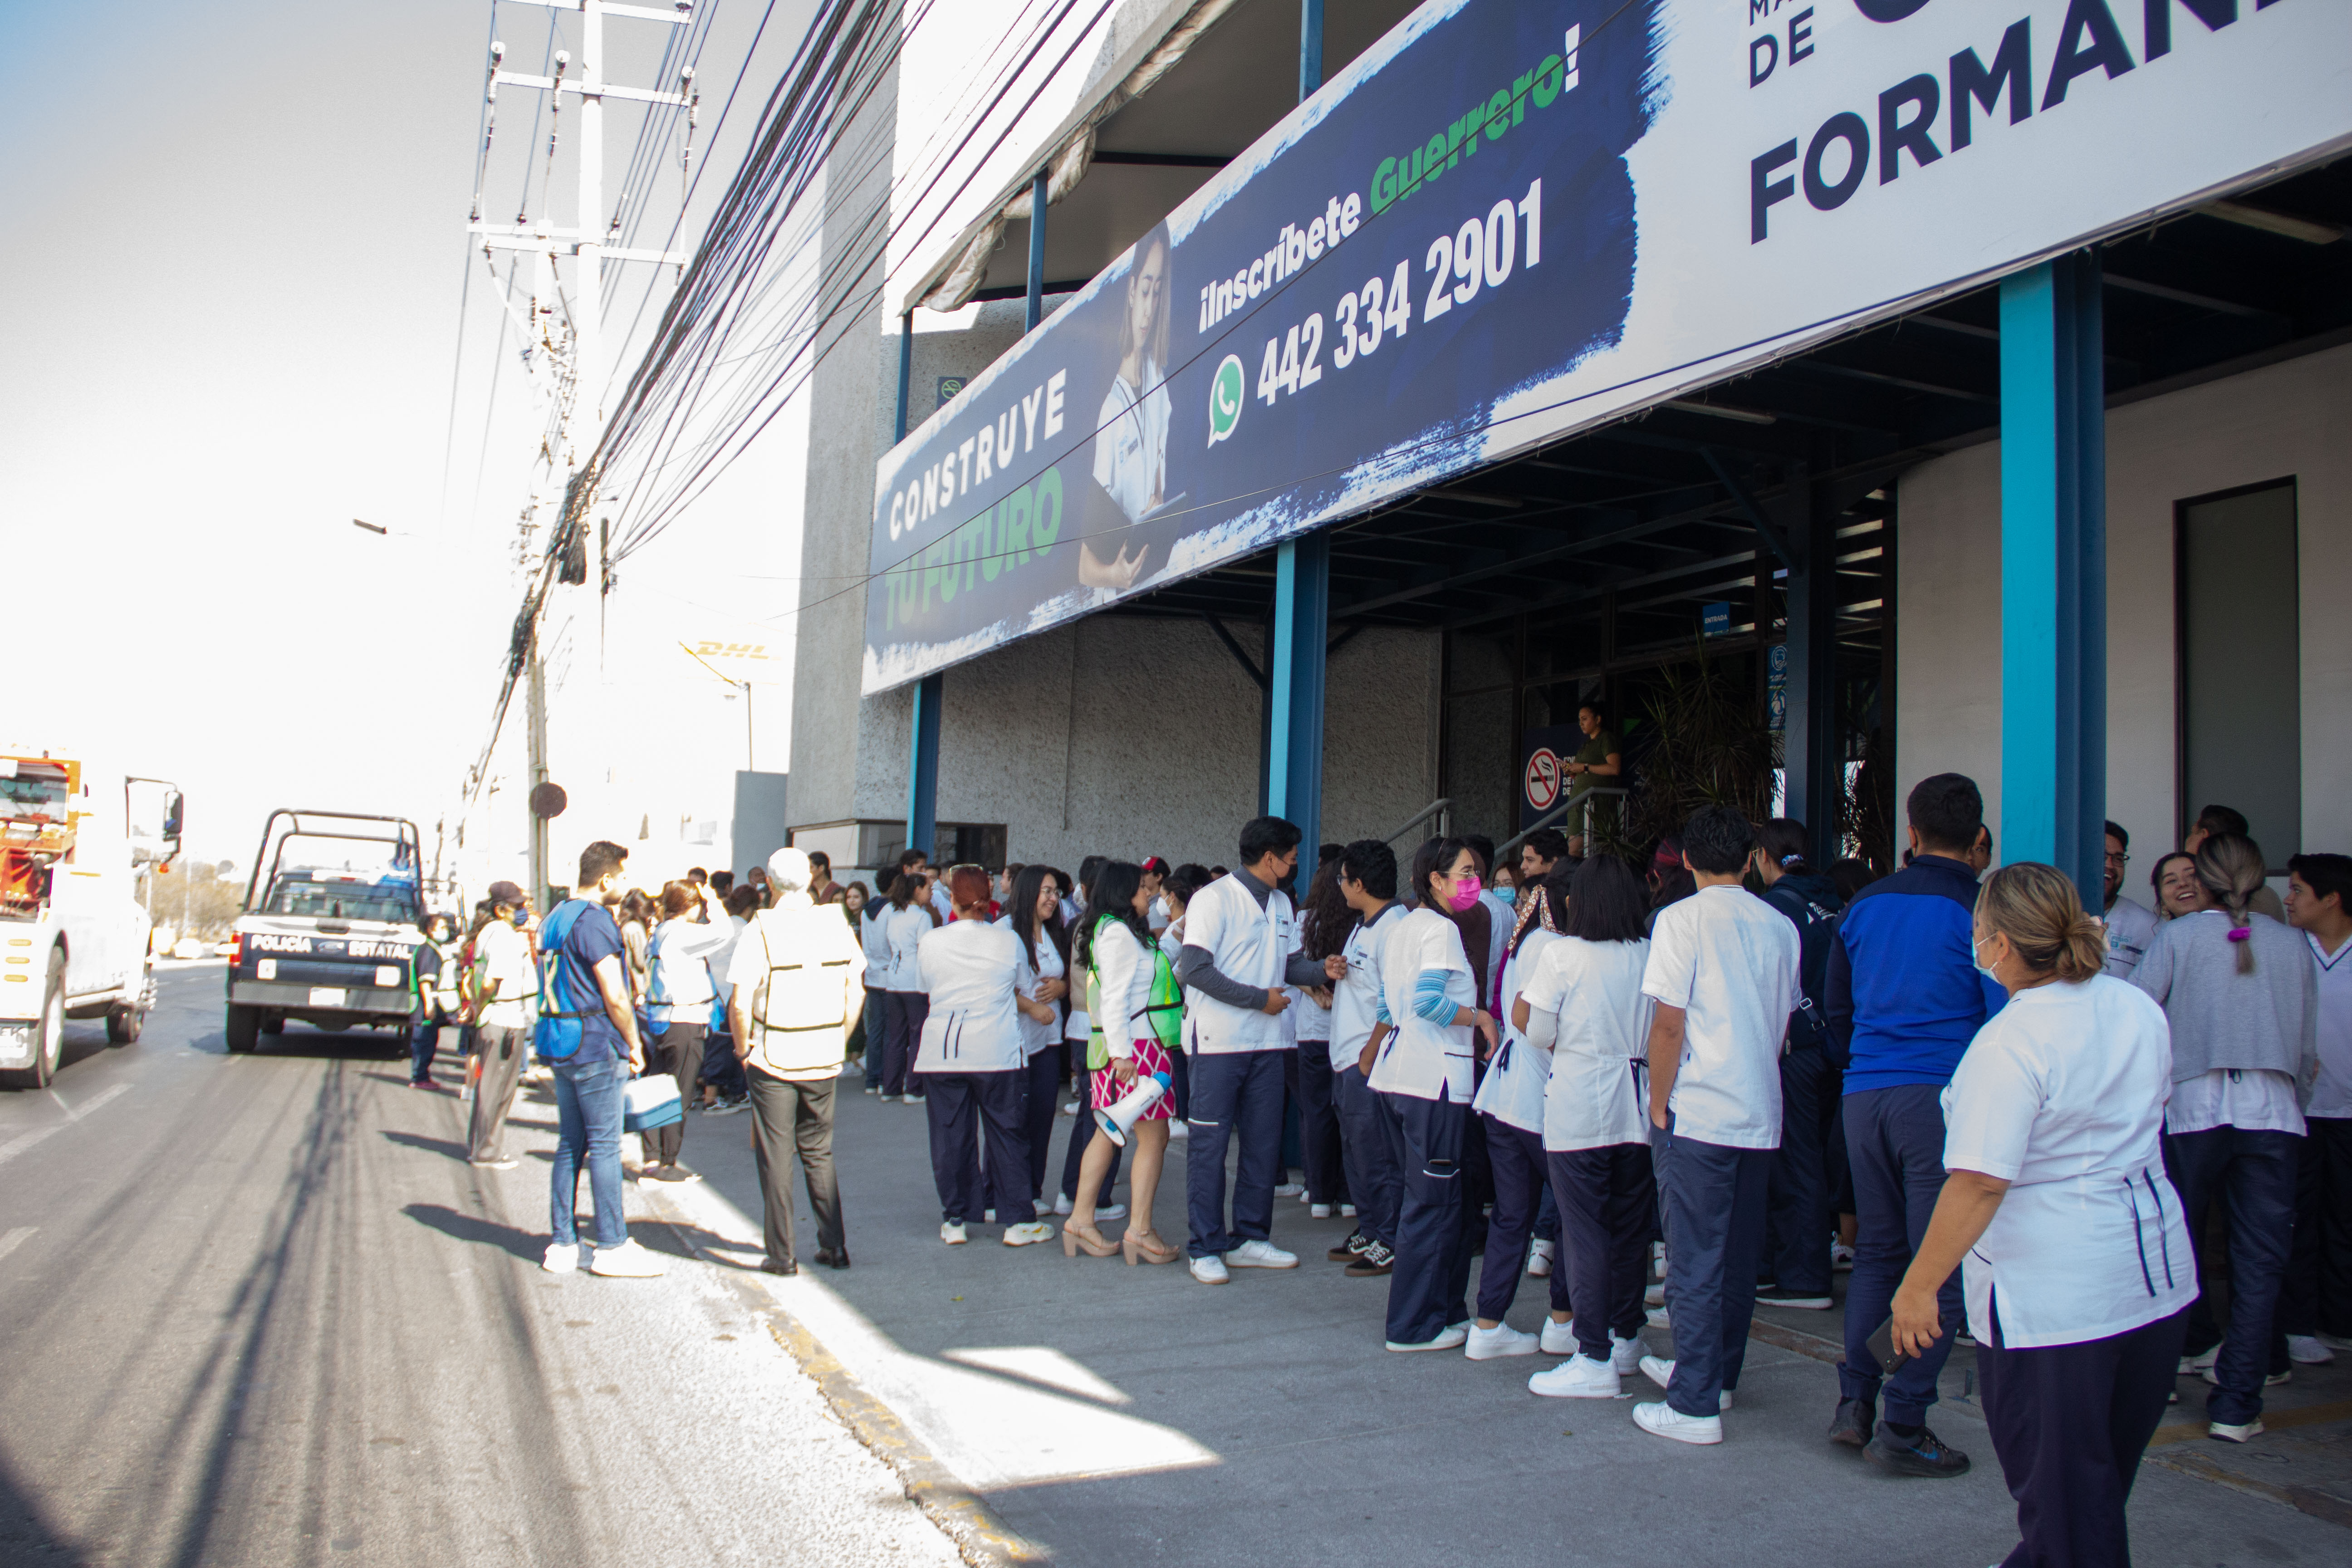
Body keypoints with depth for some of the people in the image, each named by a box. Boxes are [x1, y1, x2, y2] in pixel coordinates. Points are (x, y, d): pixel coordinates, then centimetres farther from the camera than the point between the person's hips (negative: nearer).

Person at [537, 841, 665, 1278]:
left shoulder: (555, 917, 14)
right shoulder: (594, 920, -15)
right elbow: (615, 997, -18)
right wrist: (634, 1044, -5)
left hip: (560, 1044, 9)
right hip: (595, 1045, -9)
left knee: (570, 1145, 12)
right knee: (604, 1146, -2)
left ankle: (563, 1244, 16)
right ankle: (612, 1246, 3)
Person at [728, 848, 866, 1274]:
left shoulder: (760, 929, -12)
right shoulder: (836, 924, -1)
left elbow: (739, 1003, -15)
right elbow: (856, 990, 5)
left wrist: (743, 1049, 0)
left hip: (773, 1061, -4)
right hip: (824, 1061, 4)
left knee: (775, 1158, 6)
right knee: (819, 1154, 17)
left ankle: (781, 1254, 10)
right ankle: (834, 1246, 19)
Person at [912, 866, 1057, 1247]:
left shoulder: (930, 942, 0)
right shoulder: (1008, 941, -3)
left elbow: (926, 988, 13)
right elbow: (1013, 991, 6)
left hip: (941, 1054, 1)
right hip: (995, 1054, -1)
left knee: (950, 1137, 8)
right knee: (1007, 1134, 7)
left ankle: (954, 1221, 15)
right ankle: (1018, 1221, 9)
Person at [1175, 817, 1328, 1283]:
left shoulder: (1281, 904, 13)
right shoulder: (1215, 898, -10)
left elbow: (1290, 963, 17)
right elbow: (1195, 969, -18)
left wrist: (1322, 970, -5)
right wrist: (1260, 998, -16)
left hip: (1267, 1044, 7)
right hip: (1220, 1043, -7)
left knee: (1264, 1143, 10)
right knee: (1210, 1144, 0)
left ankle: (1249, 1238, 22)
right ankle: (1206, 1248, 8)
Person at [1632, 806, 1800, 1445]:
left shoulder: (1683, 919, -9)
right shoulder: (1779, 927, 7)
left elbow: (1669, 1025, -13)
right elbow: (1782, 1026, 15)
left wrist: (1659, 1106, -4)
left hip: (1697, 1113, -6)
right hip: (1761, 1115, 6)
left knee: (1695, 1261, -1)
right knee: (1739, 1255, 16)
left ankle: (1695, 1405, 2)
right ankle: (1716, 1373, 30)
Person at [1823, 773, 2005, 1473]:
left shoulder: (1864, 905, 9)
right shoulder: (1978, 909, -7)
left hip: (1865, 1096, 5)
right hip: (1943, 1098, -5)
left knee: (1877, 1251, 16)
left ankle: (1854, 1403, 16)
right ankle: (1901, 1427, 2)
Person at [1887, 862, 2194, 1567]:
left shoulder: (2010, 1042, -22)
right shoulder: (2139, 1009, 1)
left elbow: (1979, 1184, -25)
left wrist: (1918, 1288, -18)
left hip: (2050, 1294, -8)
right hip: (2158, 1276, 8)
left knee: (2060, 1486, 6)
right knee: (2107, 1467, 22)